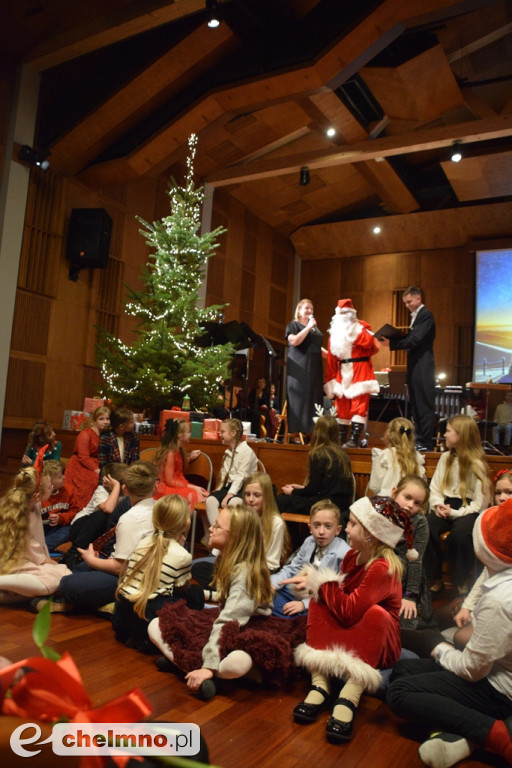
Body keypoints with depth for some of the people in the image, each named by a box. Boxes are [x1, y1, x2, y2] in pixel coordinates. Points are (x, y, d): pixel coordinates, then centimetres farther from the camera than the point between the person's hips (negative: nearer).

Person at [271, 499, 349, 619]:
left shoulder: (343, 554, -18)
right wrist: (272, 584, -6)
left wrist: (305, 604, -22)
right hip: (296, 590, 6)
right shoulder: (309, 542, 2)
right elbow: (292, 569, 12)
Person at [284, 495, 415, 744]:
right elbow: (339, 597, 2)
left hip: (380, 645, -8)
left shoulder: (383, 568, -27)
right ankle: (319, 684, -20)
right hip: (345, 635, 8)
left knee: (376, 613, -34)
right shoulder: (353, 555, -1)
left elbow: (348, 611, -31)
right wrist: (315, 581, -15)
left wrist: (320, 581, -19)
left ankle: (349, 698, -35)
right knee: (318, 602, -10)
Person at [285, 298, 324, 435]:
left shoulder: (314, 327, 23)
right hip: (299, 367, -6)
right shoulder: (293, 325, 3)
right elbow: (294, 341, -15)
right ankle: (296, 432, -7)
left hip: (314, 368, 6)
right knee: (300, 397, -9)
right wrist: (308, 327, -12)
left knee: (314, 398, 0)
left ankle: (310, 431, 2)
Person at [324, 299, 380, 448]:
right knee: (342, 404, 5)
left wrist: (356, 331, -15)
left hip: (360, 371, -4)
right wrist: (331, 377, 4)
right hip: (342, 373, 5)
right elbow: (331, 357, 11)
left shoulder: (361, 327, 4)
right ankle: (341, 438, 10)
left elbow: (372, 344, -15)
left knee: (359, 403, -10)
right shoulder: (334, 331, 15)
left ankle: (355, 439, -12)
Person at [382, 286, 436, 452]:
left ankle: (425, 443, -1)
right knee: (415, 405, 12)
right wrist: (391, 339, 1)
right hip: (414, 366, 10)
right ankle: (418, 440, 20)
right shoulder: (416, 315, 19)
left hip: (422, 367, -10)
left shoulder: (425, 315, -11)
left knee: (424, 405, -5)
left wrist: (391, 343, -18)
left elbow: (414, 339, -20)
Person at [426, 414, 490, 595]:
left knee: (460, 532, -36)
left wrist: (455, 513, -18)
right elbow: (435, 487, 11)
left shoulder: (476, 464, -5)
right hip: (446, 506, 4)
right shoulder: (445, 458, 12)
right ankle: (435, 579, -10)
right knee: (427, 527, -28)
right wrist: (438, 505, -9)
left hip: (468, 510, -4)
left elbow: (479, 503, -8)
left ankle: (463, 581, -10)